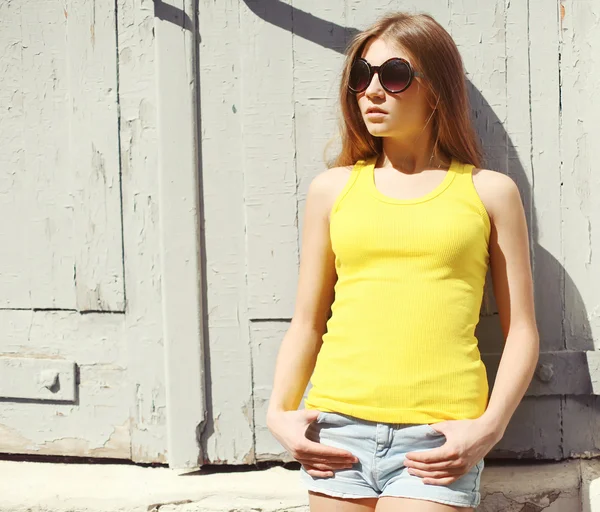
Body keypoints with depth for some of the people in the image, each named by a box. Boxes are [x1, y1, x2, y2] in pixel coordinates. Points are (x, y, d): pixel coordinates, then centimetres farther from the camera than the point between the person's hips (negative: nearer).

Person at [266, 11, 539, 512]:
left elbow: (522, 331, 6)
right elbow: (307, 323, 14)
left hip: (438, 440, -2)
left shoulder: (489, 192, 7)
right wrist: (280, 411, 1)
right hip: (339, 430, 3)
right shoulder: (332, 189, 11)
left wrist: (490, 426, -7)